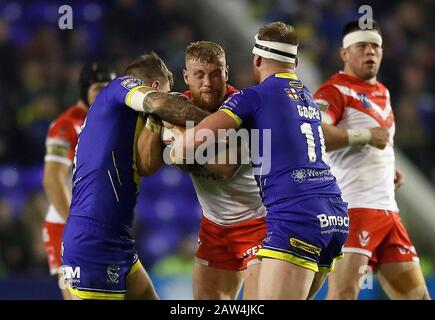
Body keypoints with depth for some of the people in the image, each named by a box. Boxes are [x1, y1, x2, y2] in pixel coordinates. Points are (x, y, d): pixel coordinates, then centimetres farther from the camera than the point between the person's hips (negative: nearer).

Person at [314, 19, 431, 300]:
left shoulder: (382, 93, 20)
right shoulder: (335, 90, -6)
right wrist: (366, 135, -19)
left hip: (388, 209, 9)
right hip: (352, 207, -9)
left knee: (415, 292, 9)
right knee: (344, 292, -20)